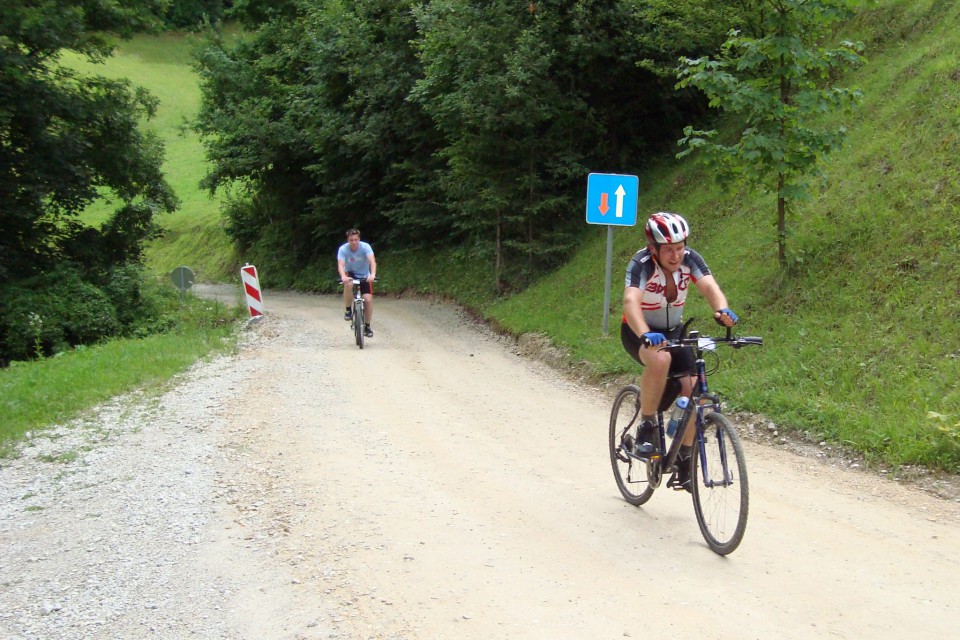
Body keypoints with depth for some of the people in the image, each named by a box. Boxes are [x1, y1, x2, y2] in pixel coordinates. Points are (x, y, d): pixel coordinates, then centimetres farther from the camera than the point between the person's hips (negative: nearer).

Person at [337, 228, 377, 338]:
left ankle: (367, 326, 6)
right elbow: (340, 265, -34)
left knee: (368, 299, -14)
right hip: (350, 274, -1)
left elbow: (372, 261, -36)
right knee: (348, 284, -37)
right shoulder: (343, 249, -22)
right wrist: (343, 276, -55)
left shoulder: (365, 247, -23)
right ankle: (348, 310, -16)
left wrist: (373, 274, -55)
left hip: (365, 276, 1)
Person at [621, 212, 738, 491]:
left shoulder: (690, 258, -17)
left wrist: (722, 310, -55)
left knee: (691, 390, -13)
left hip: (673, 330, 4)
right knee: (660, 358, -38)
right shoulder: (641, 263, -27)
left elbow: (709, 286, -32)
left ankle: (684, 463, 6)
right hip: (639, 332, -4)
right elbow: (631, 301, -43)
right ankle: (646, 428, -18)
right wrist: (645, 335, -62)